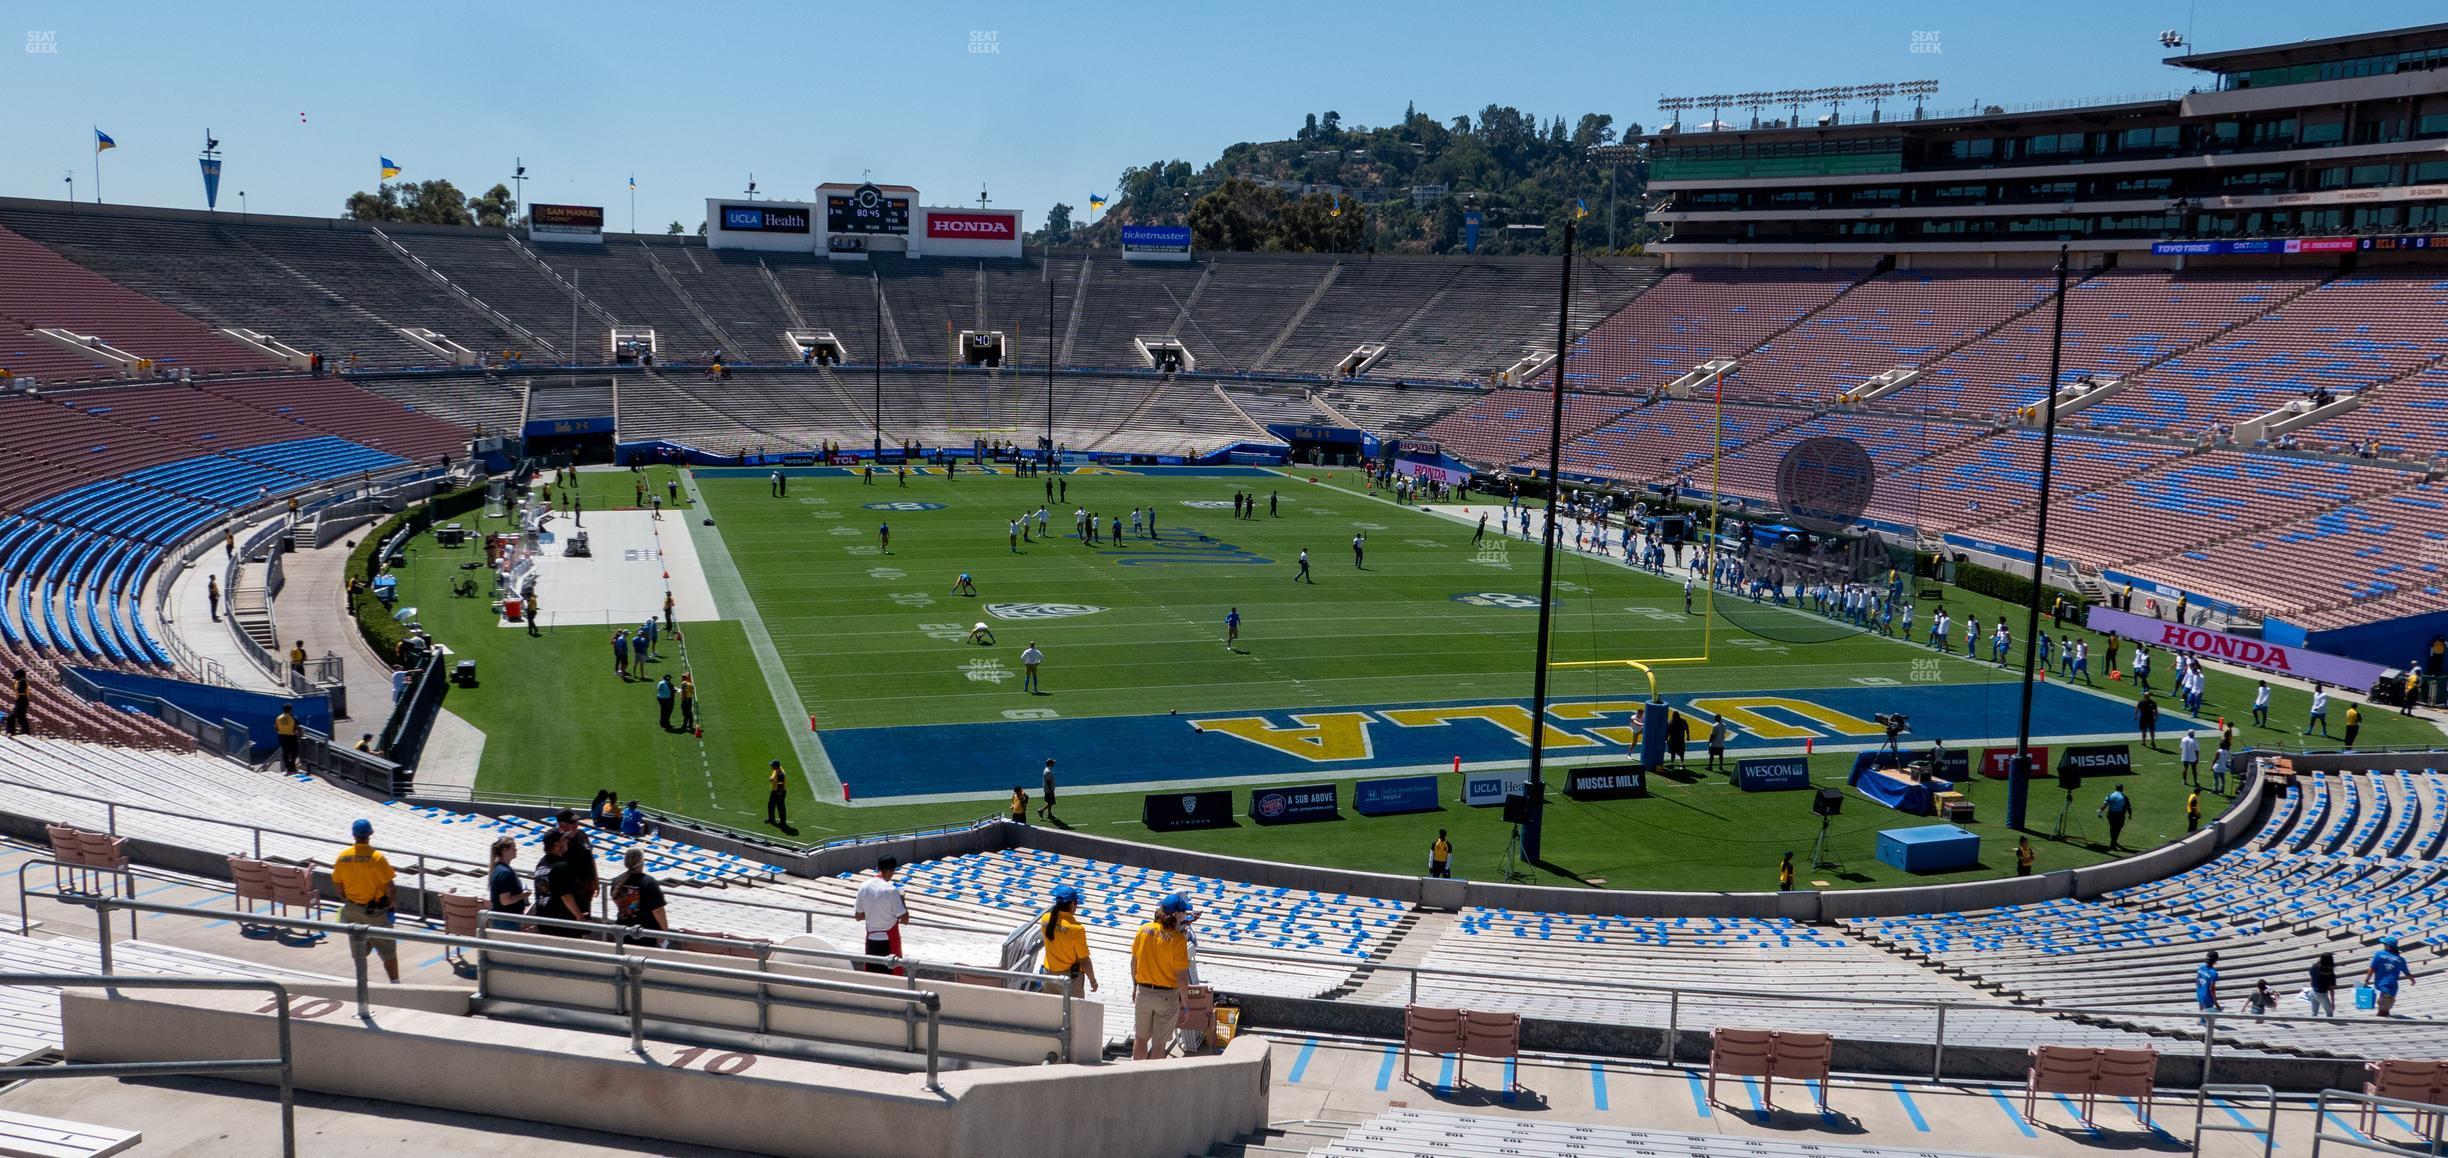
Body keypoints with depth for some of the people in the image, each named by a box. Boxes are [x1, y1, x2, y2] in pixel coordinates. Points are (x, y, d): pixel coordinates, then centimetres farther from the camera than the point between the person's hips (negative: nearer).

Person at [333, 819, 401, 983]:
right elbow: (388, 884, -18)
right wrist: (390, 903, -3)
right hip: (375, 910, -5)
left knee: (359, 947, 18)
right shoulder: (376, 857, -19)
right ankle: (395, 983, 4)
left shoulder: (342, 856, -4)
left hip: (352, 907, 5)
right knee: (387, 949, 4)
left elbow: (336, 883, 5)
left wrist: (346, 900, 18)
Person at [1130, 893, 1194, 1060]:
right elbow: (1181, 977, -17)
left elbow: (1134, 962, 5)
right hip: (1167, 996, -4)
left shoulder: (1143, 930, -5)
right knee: (1159, 1044, 8)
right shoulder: (1177, 939, -19)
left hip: (1143, 992, 4)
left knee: (1140, 1038, 19)